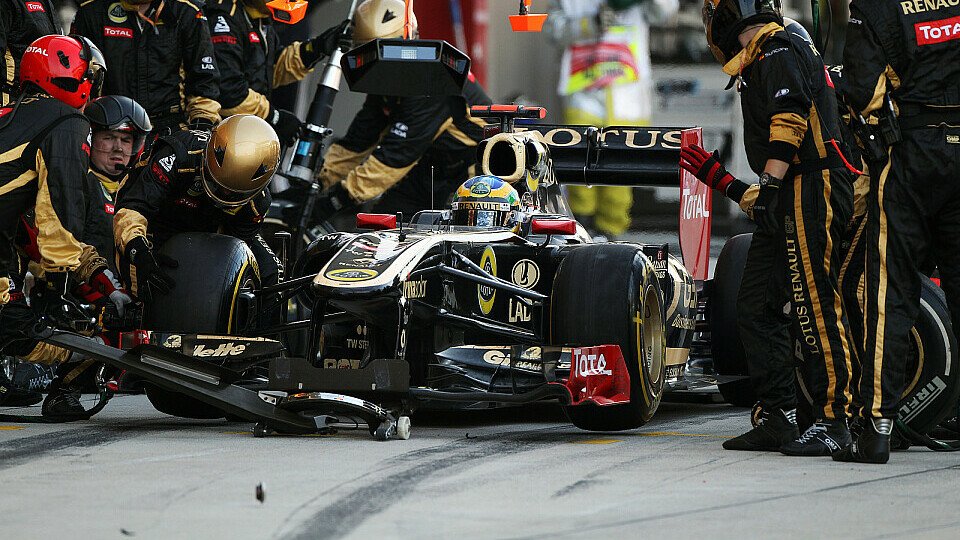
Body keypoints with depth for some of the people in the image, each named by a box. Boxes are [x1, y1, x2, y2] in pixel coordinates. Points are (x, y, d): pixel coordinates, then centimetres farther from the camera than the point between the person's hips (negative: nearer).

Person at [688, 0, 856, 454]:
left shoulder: (777, 51, -6)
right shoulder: (759, 63, 26)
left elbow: (790, 119, -21)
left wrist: (769, 185, -25)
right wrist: (722, 181, 35)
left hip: (809, 195, -11)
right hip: (784, 204, 11)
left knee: (814, 305, -11)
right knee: (757, 307, 8)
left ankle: (834, 421, -10)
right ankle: (777, 419, 9)